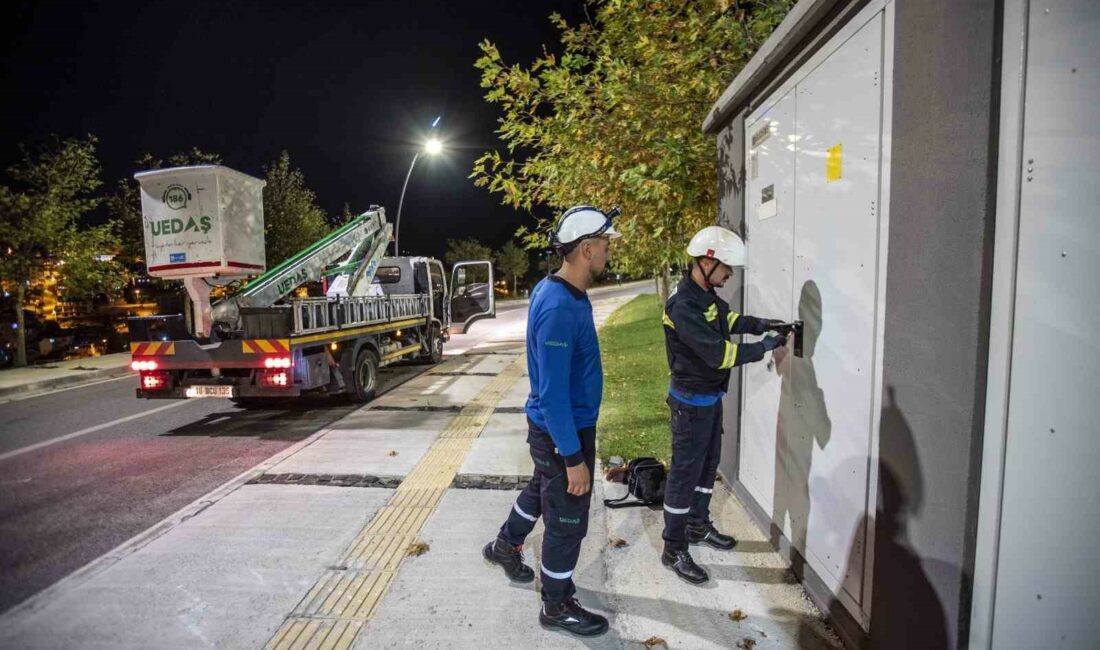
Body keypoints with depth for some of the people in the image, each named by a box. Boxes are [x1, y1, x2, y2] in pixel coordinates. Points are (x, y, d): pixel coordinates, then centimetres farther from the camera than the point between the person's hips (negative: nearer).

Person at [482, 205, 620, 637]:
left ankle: (505, 546, 55)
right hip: (563, 432, -10)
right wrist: (574, 459, -23)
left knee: (541, 489, 30)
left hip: (561, 426, 10)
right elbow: (552, 393, -29)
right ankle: (557, 606, 33)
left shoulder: (558, 290, 1)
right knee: (567, 521, 10)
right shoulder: (559, 309, -30)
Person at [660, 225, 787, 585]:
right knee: (685, 472, 1)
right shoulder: (683, 306, -28)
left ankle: (699, 525, 42)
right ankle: (674, 550, 16)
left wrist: (759, 324, 4)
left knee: (708, 462, 22)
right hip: (691, 401, -10)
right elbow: (720, 353, -29)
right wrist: (764, 346, -18)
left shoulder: (706, 293, 2)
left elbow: (727, 318, 20)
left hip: (711, 396, 10)